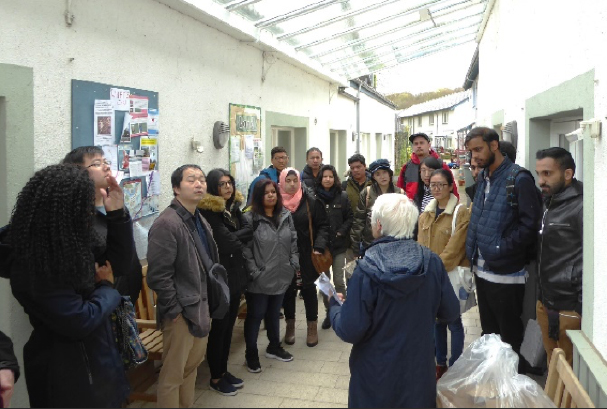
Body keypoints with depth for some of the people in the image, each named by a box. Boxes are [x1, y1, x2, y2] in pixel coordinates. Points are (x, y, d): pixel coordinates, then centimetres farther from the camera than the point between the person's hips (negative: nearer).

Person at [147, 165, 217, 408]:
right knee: (173, 373, 6)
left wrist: (207, 302, 13)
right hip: (181, 311, -9)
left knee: (192, 364, 22)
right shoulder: (166, 223, -20)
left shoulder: (199, 220, 9)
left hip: (201, 306, 9)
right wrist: (174, 310, -17)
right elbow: (158, 275, -22)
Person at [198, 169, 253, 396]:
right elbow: (226, 242, -20)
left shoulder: (234, 207, 9)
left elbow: (249, 231, 4)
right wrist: (241, 240, -3)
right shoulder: (208, 211, -16)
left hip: (236, 275, 7)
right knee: (219, 327, 4)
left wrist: (235, 238, -14)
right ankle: (215, 378, 19)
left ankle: (223, 371, 29)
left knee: (229, 326, 15)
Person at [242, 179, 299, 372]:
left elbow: (294, 241, 11)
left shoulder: (286, 215, 6)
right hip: (259, 279, -5)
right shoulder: (250, 218, -14)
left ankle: (274, 347, 40)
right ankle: (251, 354, 25)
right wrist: (254, 272, -18)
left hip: (281, 277, 5)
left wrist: (294, 263, 4)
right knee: (255, 316, 8)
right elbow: (245, 249, -16)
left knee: (274, 313, 22)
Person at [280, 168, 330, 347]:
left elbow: (323, 225, -4)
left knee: (309, 290, 10)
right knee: (288, 291, 13)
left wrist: (319, 247, -15)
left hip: (307, 256, -1)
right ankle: (290, 326, 30)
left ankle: (312, 327, 26)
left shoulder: (311, 201, -5)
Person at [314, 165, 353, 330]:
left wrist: (341, 232, -8)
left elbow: (350, 217, 4)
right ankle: (329, 312, 24)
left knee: (339, 281, -2)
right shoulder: (314, 198, -4)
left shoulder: (342, 197, 0)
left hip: (339, 245, 0)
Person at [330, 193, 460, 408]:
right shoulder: (432, 262, -13)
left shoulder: (367, 269, -23)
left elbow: (350, 331, -21)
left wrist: (335, 305, -2)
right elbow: (451, 312, -1)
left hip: (376, 373, -2)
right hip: (419, 368, 2)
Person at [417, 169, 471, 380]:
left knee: (453, 322, 3)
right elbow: (421, 245, 6)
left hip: (451, 275, -6)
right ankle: (440, 364, 29)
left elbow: (454, 248, -16)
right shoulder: (425, 214, 9)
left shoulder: (461, 213, -11)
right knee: (436, 320, 15)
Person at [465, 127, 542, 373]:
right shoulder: (483, 178, 10)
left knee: (510, 336, 6)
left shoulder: (518, 179, -14)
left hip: (506, 272, -8)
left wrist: (500, 249, -18)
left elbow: (530, 223, -19)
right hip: (482, 270, 8)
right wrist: (474, 253, 8)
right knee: (488, 333, 21)